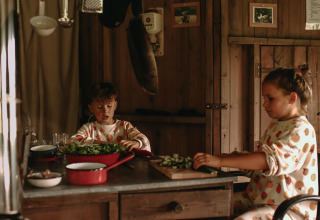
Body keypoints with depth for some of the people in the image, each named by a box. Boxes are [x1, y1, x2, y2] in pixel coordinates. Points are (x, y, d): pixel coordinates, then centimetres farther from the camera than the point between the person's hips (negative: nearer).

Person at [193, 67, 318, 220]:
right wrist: (234, 157, 1)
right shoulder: (274, 126, 15)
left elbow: (270, 160, -31)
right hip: (258, 198, 9)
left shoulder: (301, 129, -15)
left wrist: (221, 161, -35)